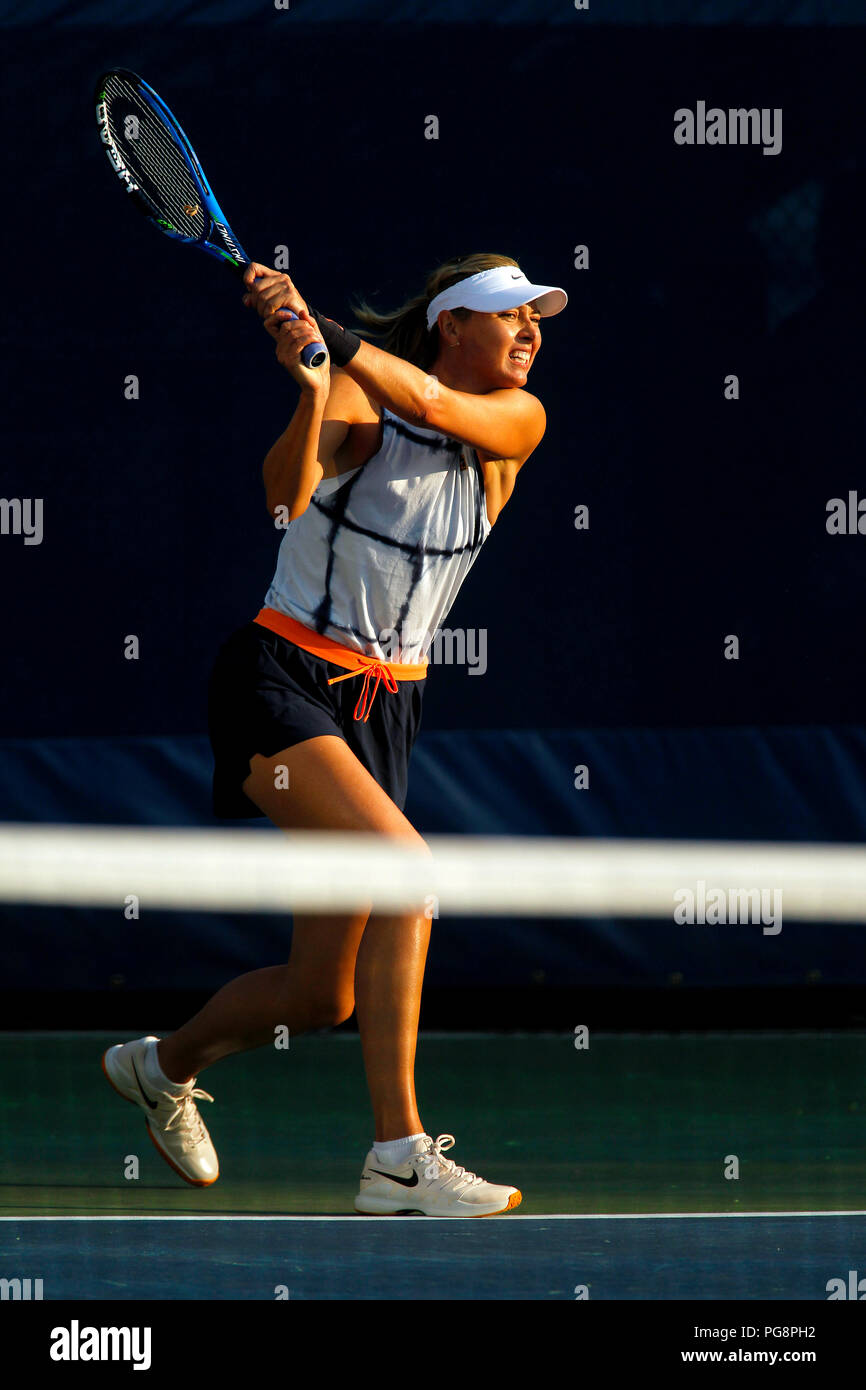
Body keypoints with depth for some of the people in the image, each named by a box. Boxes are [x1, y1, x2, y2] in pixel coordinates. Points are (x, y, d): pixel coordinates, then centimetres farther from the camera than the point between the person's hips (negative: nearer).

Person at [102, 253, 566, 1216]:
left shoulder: (516, 422, 1)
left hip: (380, 706, 6)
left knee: (324, 993, 6)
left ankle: (165, 1065, 36)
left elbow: (434, 405, -21)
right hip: (283, 682, -6)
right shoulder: (358, 406, -9)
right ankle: (398, 1156, -29)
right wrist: (312, 387, -47)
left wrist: (327, 335, -35)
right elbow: (288, 489, -29)